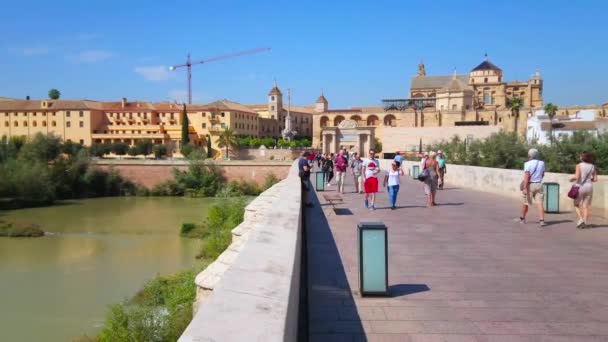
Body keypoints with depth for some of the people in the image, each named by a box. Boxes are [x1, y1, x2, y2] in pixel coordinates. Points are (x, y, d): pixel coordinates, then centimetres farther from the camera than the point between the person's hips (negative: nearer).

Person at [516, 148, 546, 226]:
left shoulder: (528, 164, -13)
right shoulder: (541, 163, 5)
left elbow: (526, 177, -22)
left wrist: (525, 188, -24)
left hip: (530, 185, -4)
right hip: (539, 184, 4)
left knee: (525, 202, 11)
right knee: (539, 203, -1)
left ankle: (522, 218, 26)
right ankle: (542, 221, -11)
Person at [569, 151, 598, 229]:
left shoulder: (579, 165, -9)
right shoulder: (593, 166, 5)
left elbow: (576, 177, -19)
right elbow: (595, 179, 6)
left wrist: (571, 179, 2)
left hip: (580, 187, -4)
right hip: (589, 187, 4)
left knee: (577, 205, 10)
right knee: (586, 206, 9)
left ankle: (581, 219, -7)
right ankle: (584, 223, 3)